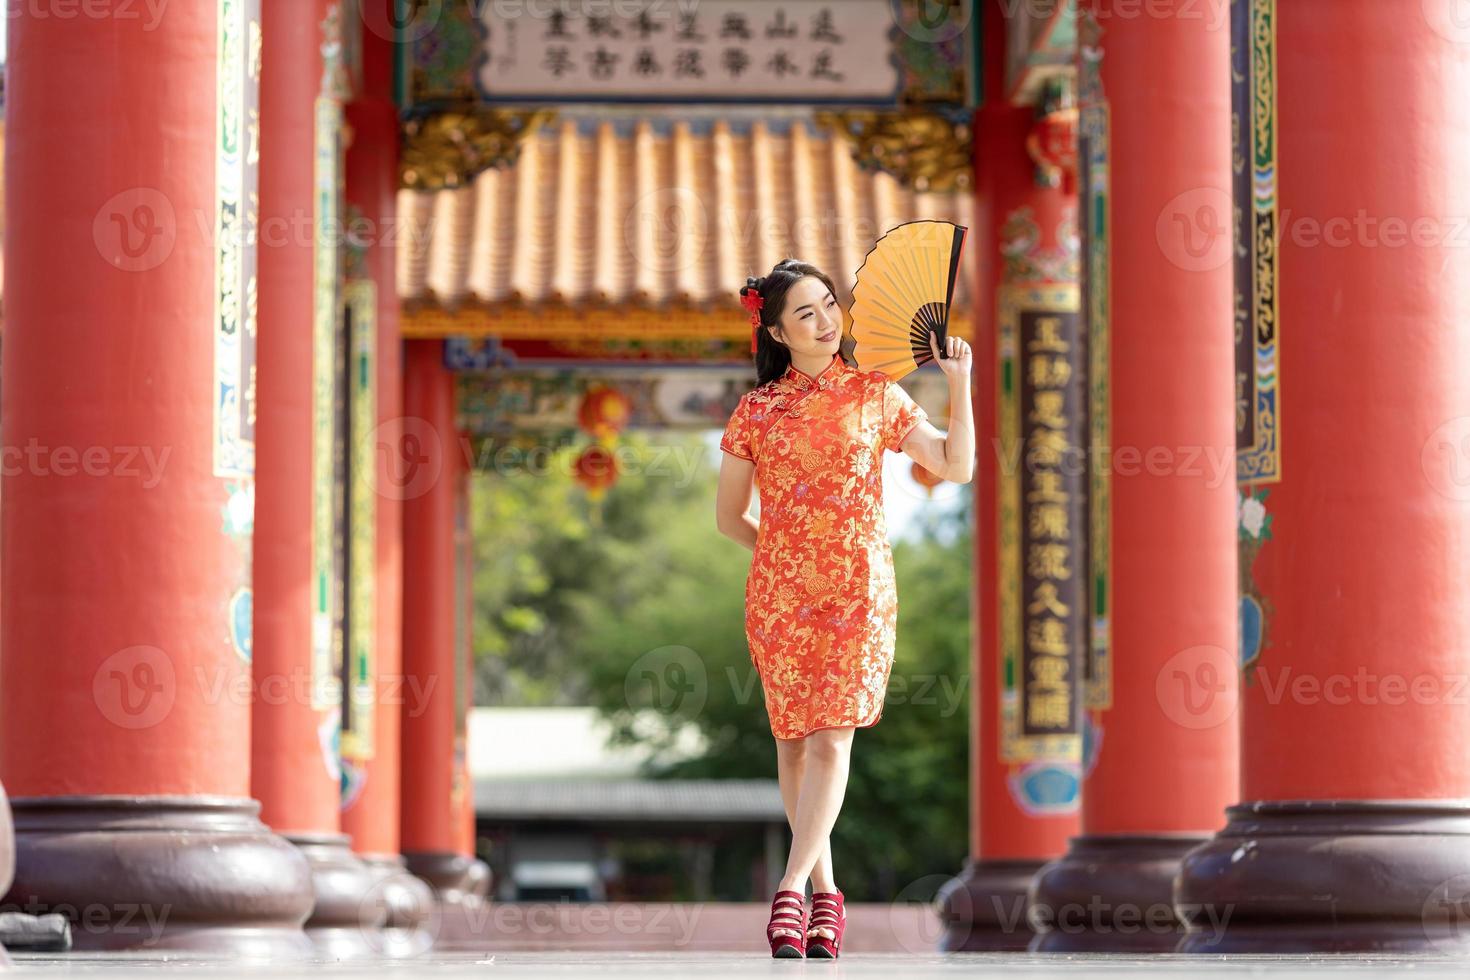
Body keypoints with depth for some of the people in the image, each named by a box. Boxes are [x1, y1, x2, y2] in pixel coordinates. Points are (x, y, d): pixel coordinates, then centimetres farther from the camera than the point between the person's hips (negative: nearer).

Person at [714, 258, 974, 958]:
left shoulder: (875, 394, 6)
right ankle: (825, 889, 14)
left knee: (831, 739, -12)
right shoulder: (757, 411, 4)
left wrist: (959, 382, 0)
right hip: (781, 591, 1)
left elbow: (956, 466, 6)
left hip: (860, 590, -1)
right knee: (794, 740, 4)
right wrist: (784, 548, 9)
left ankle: (792, 888, -16)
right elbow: (728, 516, 13)